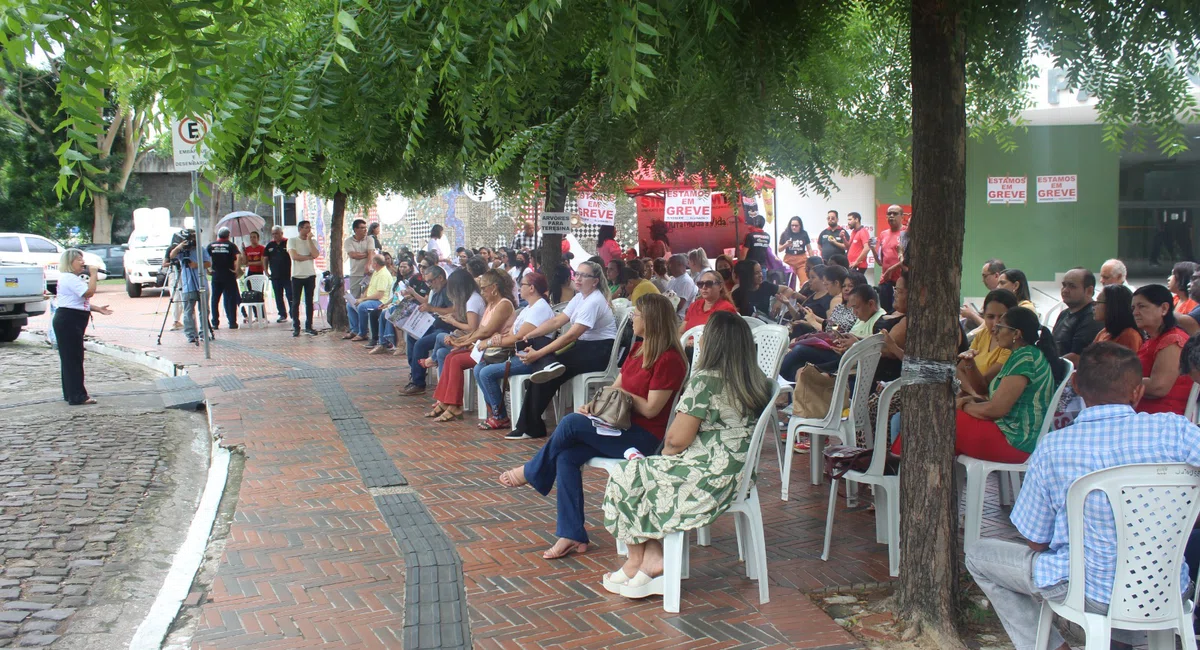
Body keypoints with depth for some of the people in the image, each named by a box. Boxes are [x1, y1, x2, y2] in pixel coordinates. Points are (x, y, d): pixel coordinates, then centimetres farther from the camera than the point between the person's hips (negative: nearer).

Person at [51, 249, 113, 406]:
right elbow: (89, 292, -25)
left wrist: (98, 309, 13)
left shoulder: (72, 278, 20)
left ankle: (71, 393, 20)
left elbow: (81, 301, 23)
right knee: (73, 358, -10)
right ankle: (77, 396, -9)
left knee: (70, 358, 14)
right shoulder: (68, 278, -14)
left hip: (73, 322, 11)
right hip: (68, 321, -11)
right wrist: (93, 274, -14)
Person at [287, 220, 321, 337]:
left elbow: (315, 255, -9)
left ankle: (308, 326, 11)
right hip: (297, 275, -2)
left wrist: (309, 239, -8)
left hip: (310, 275, 2)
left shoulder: (313, 241, 8)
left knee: (309, 302, 5)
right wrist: (309, 257, -5)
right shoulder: (292, 241, 1)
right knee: (295, 302, 0)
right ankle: (296, 327, 6)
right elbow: (294, 256, -12)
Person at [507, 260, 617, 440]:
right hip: (584, 346, 10)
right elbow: (557, 321, 6)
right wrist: (529, 335, -9)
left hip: (600, 351, -10)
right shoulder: (579, 298, 12)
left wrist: (538, 354, -28)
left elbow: (571, 336, -26)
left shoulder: (594, 302, -20)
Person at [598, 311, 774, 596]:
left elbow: (677, 439, -17)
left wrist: (666, 451, 6)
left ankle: (638, 560, 22)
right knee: (645, 472, 20)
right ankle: (651, 557, 11)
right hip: (737, 477, 8)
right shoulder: (758, 384, 5)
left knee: (626, 477, 12)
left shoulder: (706, 380, -17)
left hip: (708, 479, -8)